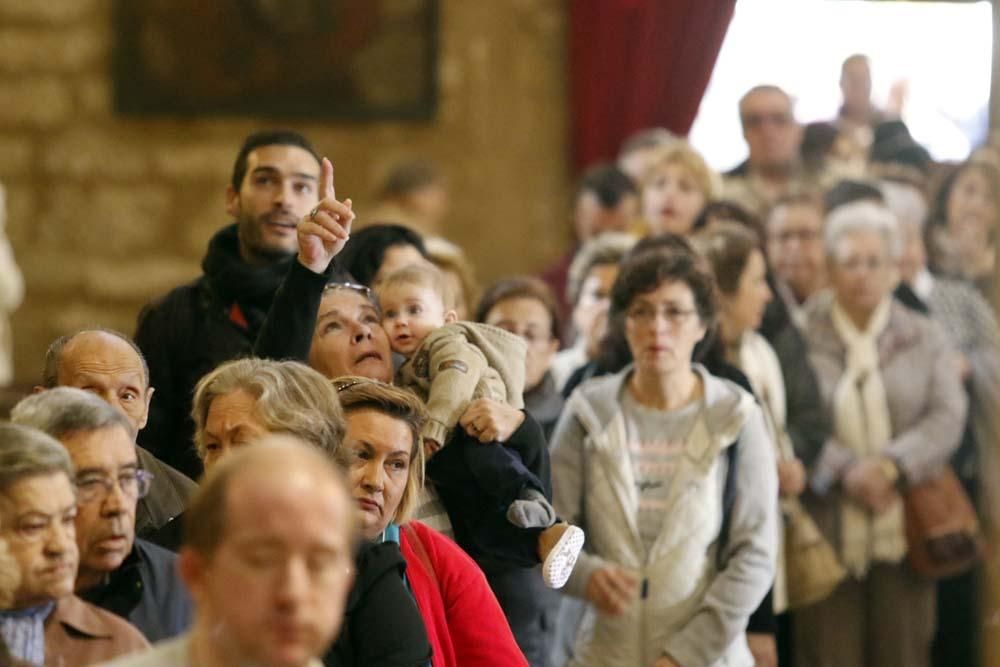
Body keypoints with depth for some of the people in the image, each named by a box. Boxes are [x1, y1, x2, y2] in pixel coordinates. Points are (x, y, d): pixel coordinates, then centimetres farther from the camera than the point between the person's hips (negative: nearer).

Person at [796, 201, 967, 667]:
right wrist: (844, 471, -20)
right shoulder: (802, 340, 5)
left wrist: (890, 465, -16)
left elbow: (948, 418, -1)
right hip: (827, 536, -2)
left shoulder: (924, 339, 11)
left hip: (904, 532, 2)